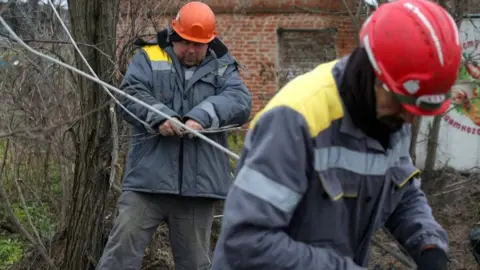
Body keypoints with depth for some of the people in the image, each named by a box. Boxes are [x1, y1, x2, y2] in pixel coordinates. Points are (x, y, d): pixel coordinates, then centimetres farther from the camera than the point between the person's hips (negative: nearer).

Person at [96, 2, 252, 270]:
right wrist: (159, 117, -24)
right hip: (148, 179, -1)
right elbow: (130, 96, -4)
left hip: (198, 184, 2)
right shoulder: (148, 58, 9)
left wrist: (202, 115, -22)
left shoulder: (222, 67, 12)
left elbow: (241, 102, -5)